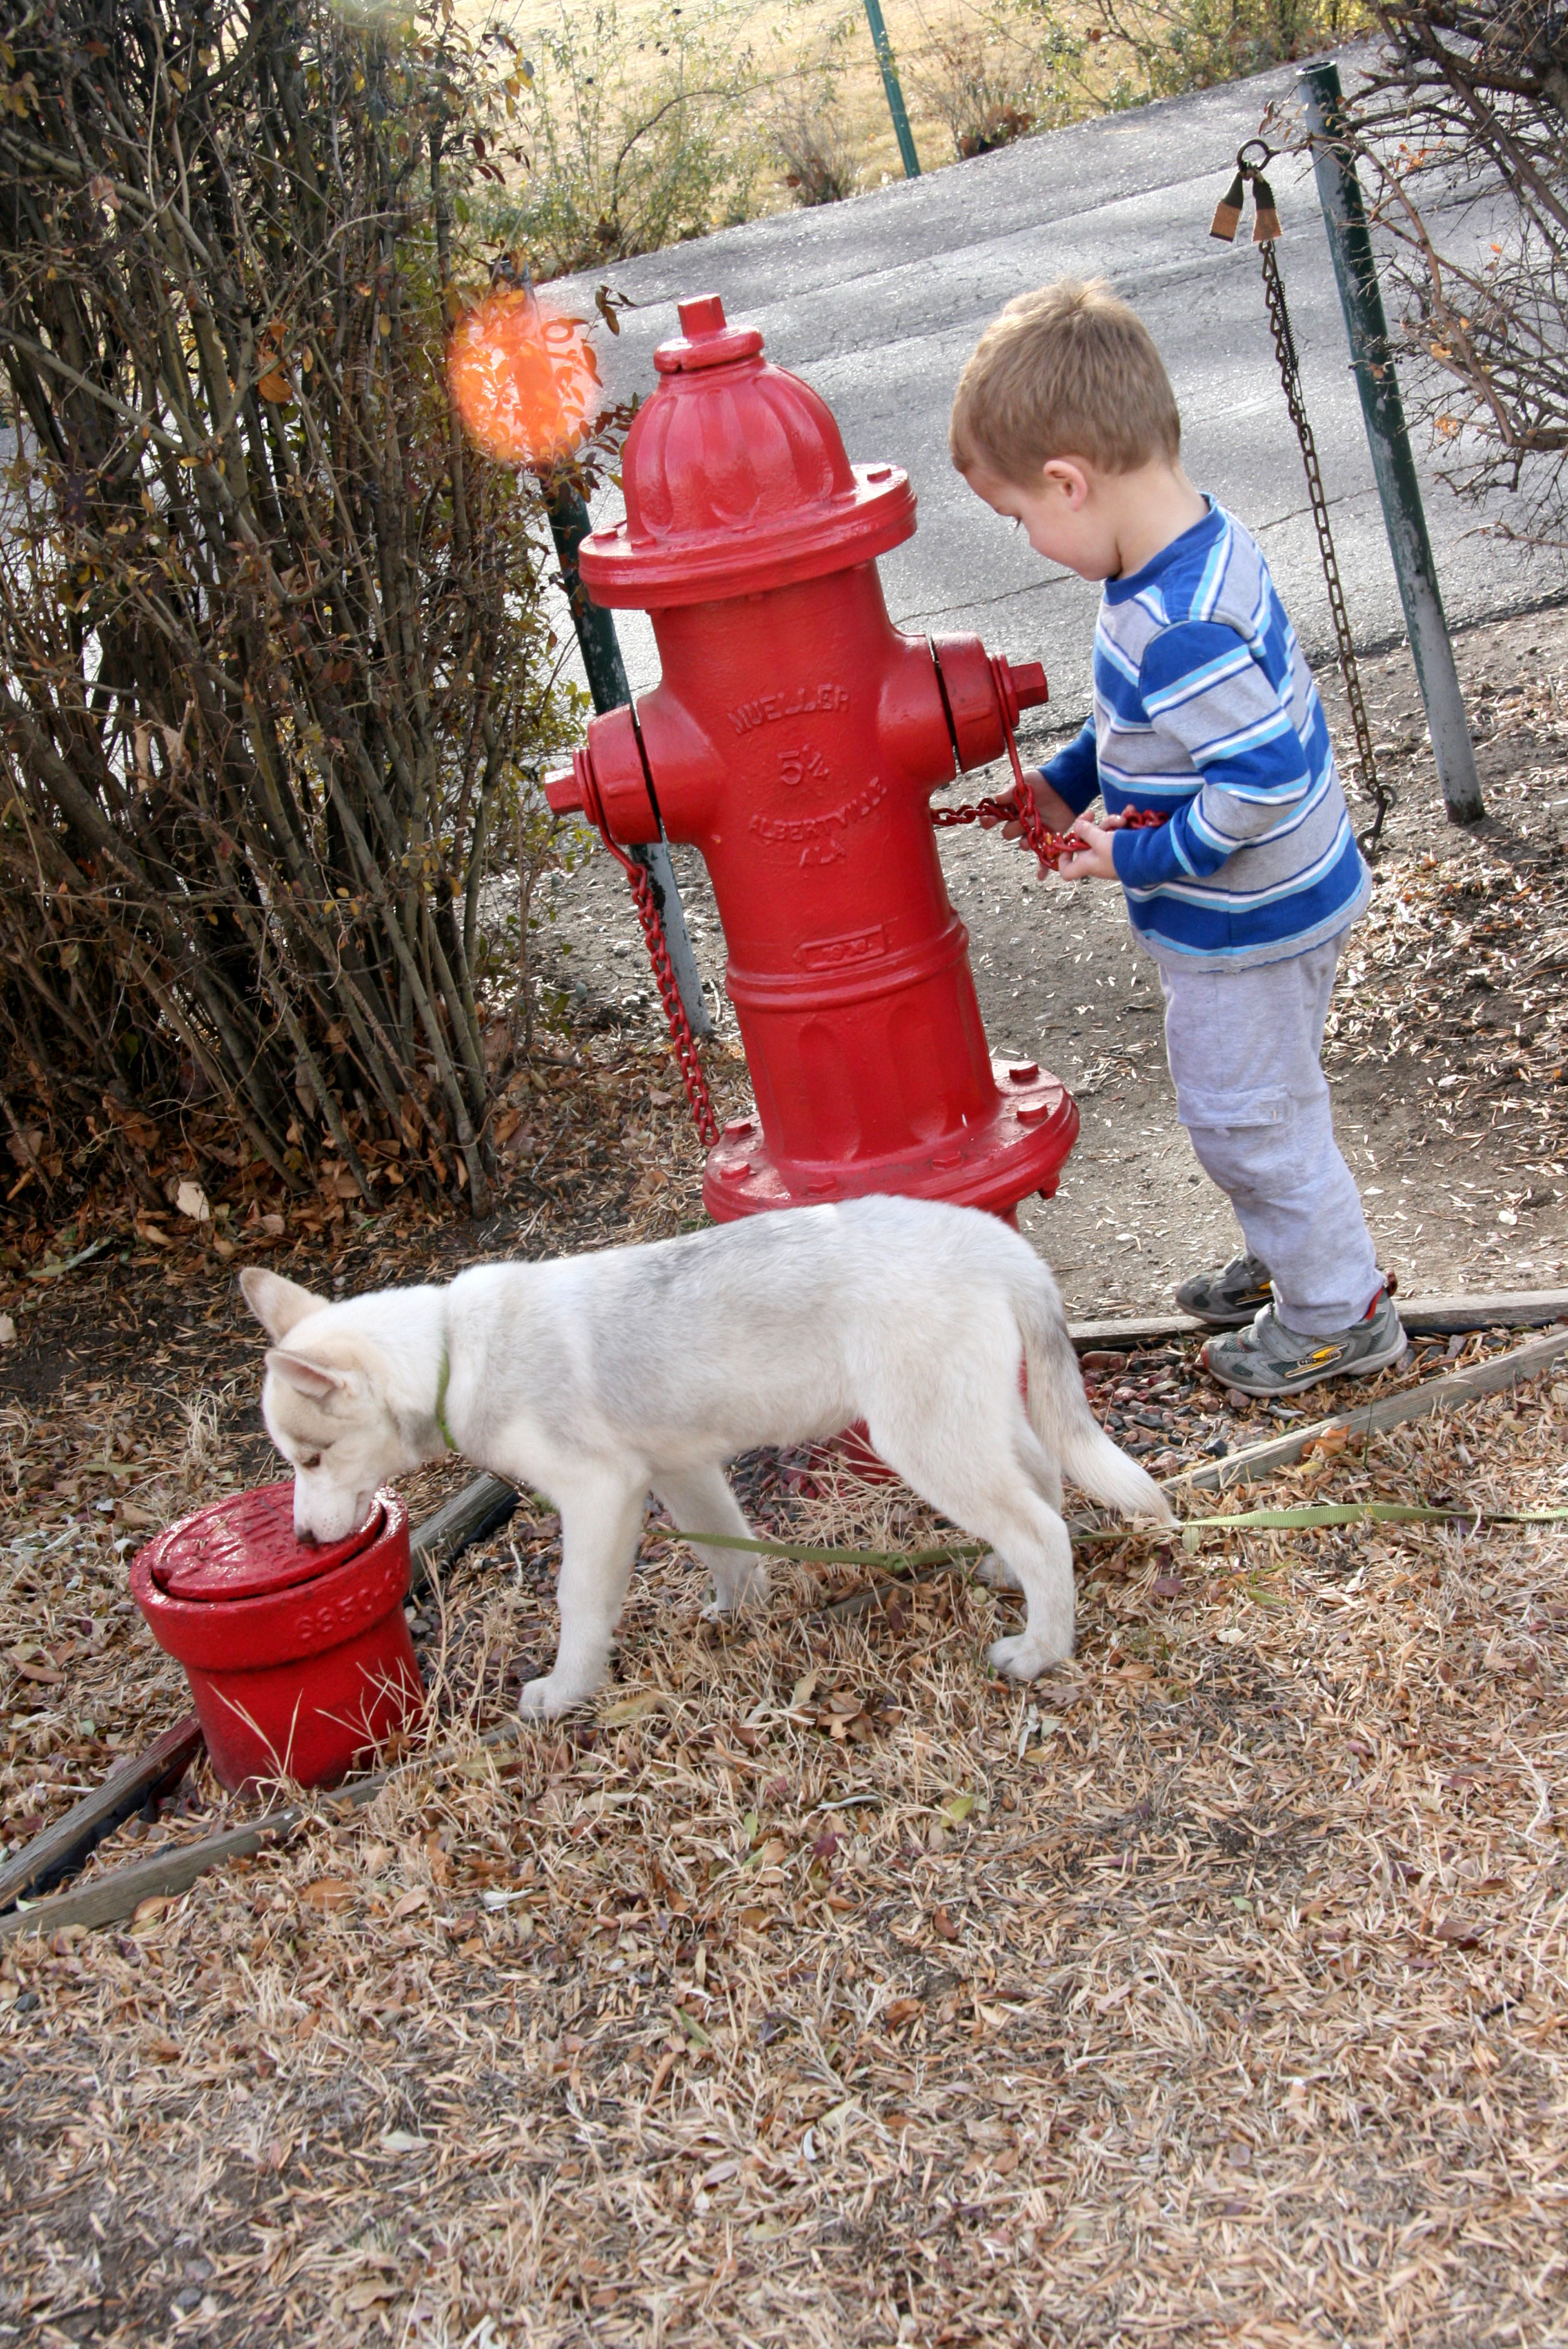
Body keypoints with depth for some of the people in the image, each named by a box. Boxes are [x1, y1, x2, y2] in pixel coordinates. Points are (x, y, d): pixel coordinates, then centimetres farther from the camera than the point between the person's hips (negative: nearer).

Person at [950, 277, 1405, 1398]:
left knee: (1245, 1115, 9)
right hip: (1271, 906, 10)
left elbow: (1259, 781, -35)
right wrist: (1067, 783, 13)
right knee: (1264, 1102, 26)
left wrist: (1139, 857, -24)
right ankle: (1295, 1259, 46)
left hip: (1245, 926, -10)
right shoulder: (1202, 541, -1)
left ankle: (1338, 1314, 27)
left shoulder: (1179, 627, -34)